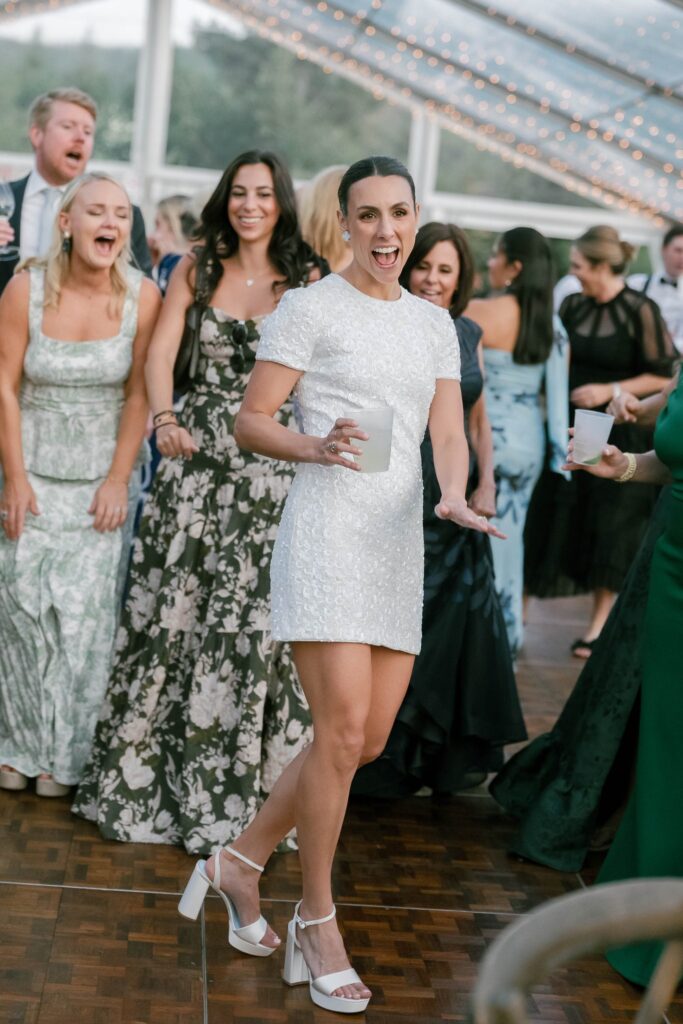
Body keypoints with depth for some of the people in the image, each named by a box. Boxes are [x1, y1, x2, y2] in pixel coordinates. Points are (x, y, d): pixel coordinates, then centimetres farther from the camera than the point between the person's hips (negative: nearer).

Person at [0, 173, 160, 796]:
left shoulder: (142, 296, -9)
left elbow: (139, 394, -6)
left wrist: (118, 480, -7)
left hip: (101, 477, 0)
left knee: (83, 609, -3)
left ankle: (65, 755, 10)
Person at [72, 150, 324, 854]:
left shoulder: (307, 281, 3)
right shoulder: (197, 270, 9)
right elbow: (159, 355, -2)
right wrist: (165, 419, -18)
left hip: (273, 466, -2)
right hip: (197, 456, 2)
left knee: (254, 618, -1)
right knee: (173, 607, 4)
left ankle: (237, 792, 12)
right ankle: (148, 777, 18)